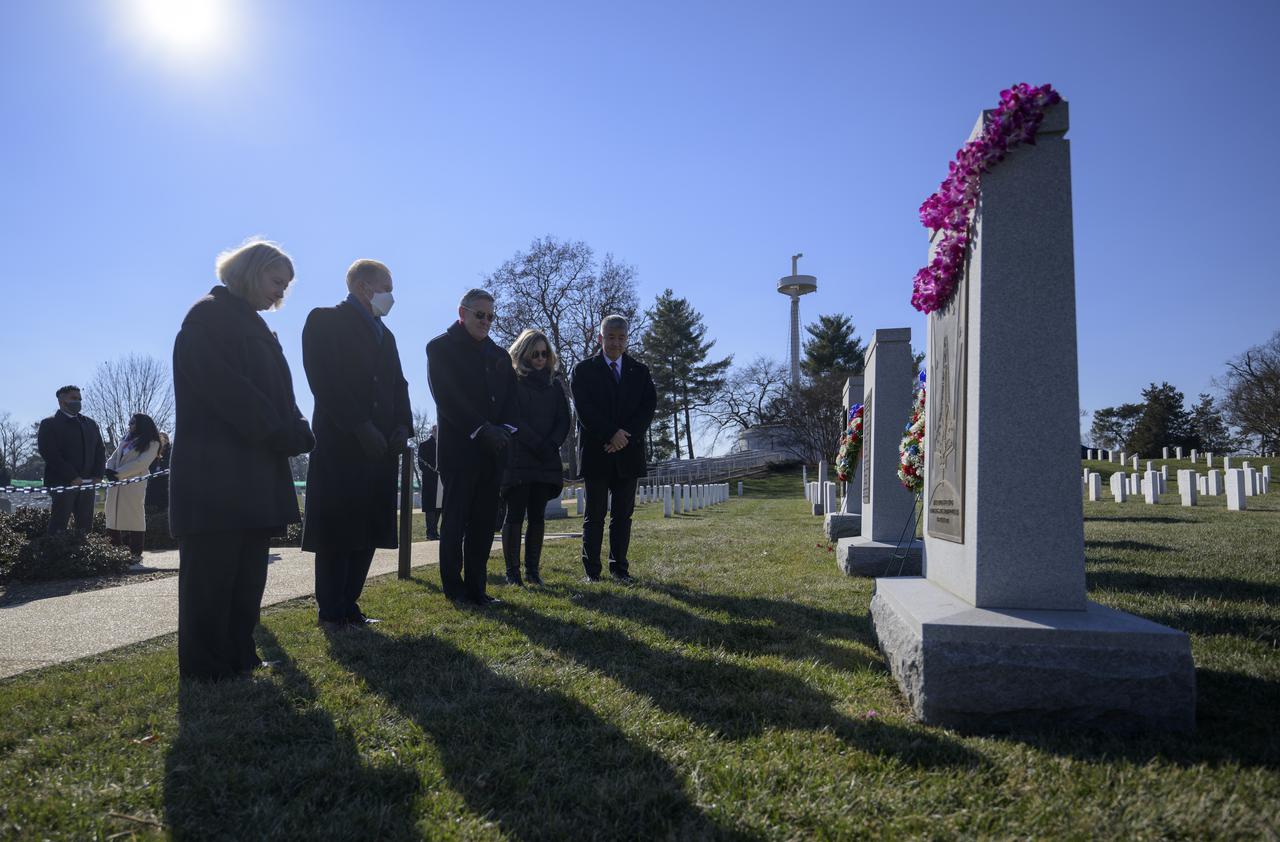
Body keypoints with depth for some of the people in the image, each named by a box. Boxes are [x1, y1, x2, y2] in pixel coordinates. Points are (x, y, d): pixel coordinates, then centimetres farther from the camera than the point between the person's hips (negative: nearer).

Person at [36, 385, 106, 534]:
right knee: (58, 527, -5)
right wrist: (72, 477, -16)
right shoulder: (49, 424, 1)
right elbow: (49, 453, -10)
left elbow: (100, 450, 17)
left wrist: (98, 474, 1)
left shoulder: (90, 423, 19)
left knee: (86, 526, 3)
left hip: (87, 483, 5)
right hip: (62, 483, -5)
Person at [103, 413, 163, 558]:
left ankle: (135, 554, -3)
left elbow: (141, 463, -12)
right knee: (113, 517, 5)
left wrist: (117, 473, -15)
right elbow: (113, 458, 16)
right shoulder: (126, 440, 21)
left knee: (134, 518, -5)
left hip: (133, 486, -7)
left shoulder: (151, 443, -1)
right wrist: (109, 471, -5)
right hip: (115, 486, 7)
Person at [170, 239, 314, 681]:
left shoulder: (255, 326, 21)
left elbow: (273, 391, 17)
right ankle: (206, 665, 6)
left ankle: (239, 657, 17)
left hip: (255, 469, 9)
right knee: (212, 572, -2)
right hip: (214, 470, -9)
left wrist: (295, 431, -2)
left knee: (248, 573, 9)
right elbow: (222, 386, -17)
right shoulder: (208, 315, -5)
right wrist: (281, 432, -16)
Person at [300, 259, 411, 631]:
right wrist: (362, 427, -17)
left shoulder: (384, 334, 22)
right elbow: (325, 381, -12)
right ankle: (331, 613, 6)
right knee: (336, 532, -2)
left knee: (368, 531, 6)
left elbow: (398, 384, 17)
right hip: (340, 444, -7)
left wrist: (402, 426, 0)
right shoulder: (325, 321, -1)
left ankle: (349, 607, 15)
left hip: (380, 446, 7)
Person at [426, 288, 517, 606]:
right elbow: (448, 398, -10)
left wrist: (505, 430, -5)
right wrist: (483, 430, -14)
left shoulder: (498, 354, 18)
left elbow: (509, 397, 13)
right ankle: (455, 588, 8)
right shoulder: (440, 347, 0)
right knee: (456, 520, 0)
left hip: (492, 448, 5)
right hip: (459, 447, -5)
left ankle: (476, 588, 9)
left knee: (484, 522, 4)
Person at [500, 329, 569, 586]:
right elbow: (514, 419, -8)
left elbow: (564, 420, 9)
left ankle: (532, 570, 7)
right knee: (515, 515, -4)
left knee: (538, 516, 3)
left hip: (546, 461, 5)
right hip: (517, 460, -4)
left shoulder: (553, 386, 17)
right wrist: (540, 445, -14)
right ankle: (512, 571, -2)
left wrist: (551, 445, -9)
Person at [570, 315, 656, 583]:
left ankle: (619, 567, 12)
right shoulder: (584, 369, 6)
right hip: (595, 452, -2)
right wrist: (611, 434, -15)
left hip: (628, 451, 2)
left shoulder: (640, 371, 13)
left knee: (623, 515, 5)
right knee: (594, 515, 1)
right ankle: (592, 570, 6)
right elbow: (583, 407, -6)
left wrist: (625, 436, -11)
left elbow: (648, 406, 2)